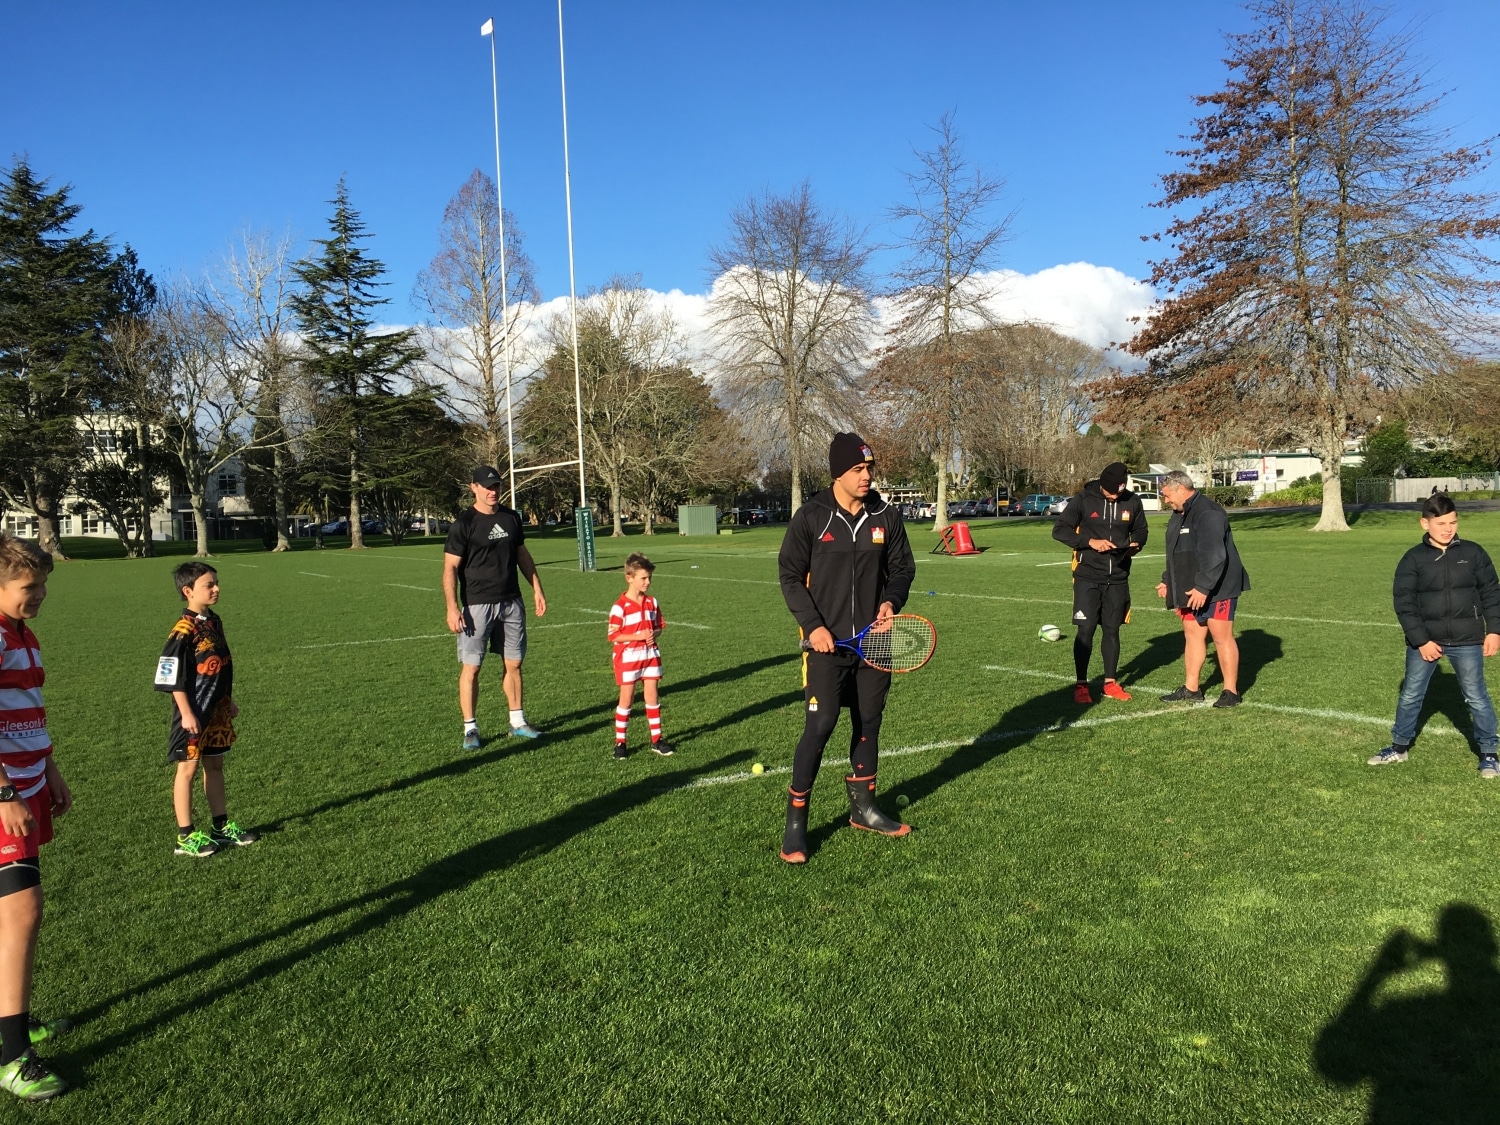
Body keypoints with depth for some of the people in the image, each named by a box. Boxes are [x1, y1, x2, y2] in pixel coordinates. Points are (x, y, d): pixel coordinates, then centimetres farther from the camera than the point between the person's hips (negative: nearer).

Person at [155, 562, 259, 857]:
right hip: (194, 713, -8)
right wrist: (186, 713, -18)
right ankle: (186, 836, 11)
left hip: (217, 711, 8)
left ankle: (221, 826, 26)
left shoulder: (214, 622, 8)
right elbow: (173, 676, -16)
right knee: (187, 769, 2)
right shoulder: (184, 629, -16)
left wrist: (229, 701, 20)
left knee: (215, 765, 15)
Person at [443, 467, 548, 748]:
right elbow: (450, 568, -10)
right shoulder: (464, 523, -9)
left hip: (511, 603, 5)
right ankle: (470, 728, 9)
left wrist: (537, 589, 14)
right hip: (476, 605, -5)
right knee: (471, 667, -2)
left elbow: (522, 555, 18)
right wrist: (452, 607, -18)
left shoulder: (511, 517, 8)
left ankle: (517, 721, 22)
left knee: (514, 664, 10)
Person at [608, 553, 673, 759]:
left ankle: (656, 739, 18)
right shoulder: (620, 606, -14)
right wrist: (638, 636, -22)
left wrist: (654, 634, -12)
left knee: (652, 697, 8)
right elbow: (613, 635, -15)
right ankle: (619, 741, 12)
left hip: (650, 656, 5)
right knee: (626, 699, 2)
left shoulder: (652, 603, 4)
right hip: (628, 658, -5)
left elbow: (659, 627, 11)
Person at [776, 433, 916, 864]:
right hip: (827, 641, -4)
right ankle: (795, 822, 3)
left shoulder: (886, 516, 2)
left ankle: (862, 806, 31)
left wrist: (892, 602, -7)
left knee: (869, 723, 13)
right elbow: (790, 575, -3)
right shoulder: (811, 517, -7)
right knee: (821, 725, -9)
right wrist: (813, 625, -13)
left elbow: (902, 566, 12)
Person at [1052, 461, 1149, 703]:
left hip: (1118, 578, 3)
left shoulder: (1133, 502, 1)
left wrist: (1136, 543, -8)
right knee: (1086, 630, -3)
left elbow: (1140, 530, 15)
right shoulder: (1083, 500, -9)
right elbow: (1059, 530, -9)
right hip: (1088, 577, -3)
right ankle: (1081, 685, 7)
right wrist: (1090, 542, -20)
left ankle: (1110, 682, 21)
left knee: (1112, 629, 10)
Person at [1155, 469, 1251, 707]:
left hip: (1217, 590, -10)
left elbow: (1215, 555, -26)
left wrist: (1203, 587, -28)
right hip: (1191, 590, 10)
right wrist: (1168, 581, 20)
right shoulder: (1179, 515, 14)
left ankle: (1231, 692, 4)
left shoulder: (1208, 513, -19)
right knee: (1192, 634, 11)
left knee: (1222, 637, -4)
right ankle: (1191, 689, 18)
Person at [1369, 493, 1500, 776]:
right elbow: (1403, 602, -6)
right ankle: (1400, 747, 26)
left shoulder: (1473, 553, -2)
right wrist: (1421, 640, -11)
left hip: (1467, 642, 0)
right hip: (1424, 641, 0)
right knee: (1410, 696, 11)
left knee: (1476, 697, 6)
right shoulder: (1413, 559, -5)